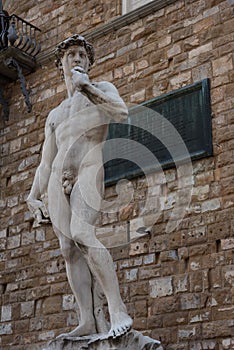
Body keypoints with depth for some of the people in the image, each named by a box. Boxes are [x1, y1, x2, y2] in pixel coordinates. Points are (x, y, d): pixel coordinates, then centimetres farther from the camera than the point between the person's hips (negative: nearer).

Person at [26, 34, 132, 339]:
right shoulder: (54, 115, 29)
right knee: (69, 249, -7)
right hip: (58, 180, 6)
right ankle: (89, 320, -10)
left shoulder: (101, 88, 16)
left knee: (81, 234, -28)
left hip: (88, 170, -5)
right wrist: (34, 196, 14)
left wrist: (85, 85, -8)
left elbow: (121, 112, -8)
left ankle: (118, 311, -28)